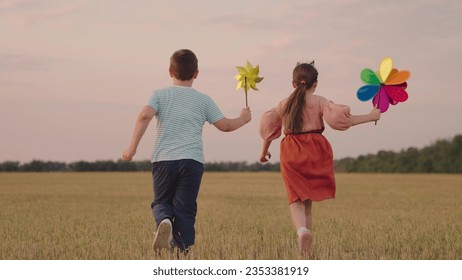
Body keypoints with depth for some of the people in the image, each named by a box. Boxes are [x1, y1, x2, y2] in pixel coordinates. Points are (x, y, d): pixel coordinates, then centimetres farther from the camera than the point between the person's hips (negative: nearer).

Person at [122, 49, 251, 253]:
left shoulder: (160, 94, 8)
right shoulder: (203, 100, 10)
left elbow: (145, 116, -10)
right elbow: (225, 125, 13)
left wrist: (132, 146, -11)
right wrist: (243, 119, 33)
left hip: (163, 159, 0)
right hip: (192, 160, 0)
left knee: (161, 202, 16)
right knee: (185, 210, 4)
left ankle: (164, 221, -17)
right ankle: (184, 250, -6)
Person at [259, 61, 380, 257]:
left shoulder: (284, 104, 9)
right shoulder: (319, 102, 0)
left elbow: (269, 128, 14)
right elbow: (342, 119, -11)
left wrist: (264, 151, 30)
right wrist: (370, 116, -2)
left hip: (291, 153, 1)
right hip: (315, 152, -1)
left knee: (296, 199, 1)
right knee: (308, 201, 11)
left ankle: (301, 229, -31)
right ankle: (305, 248, 13)